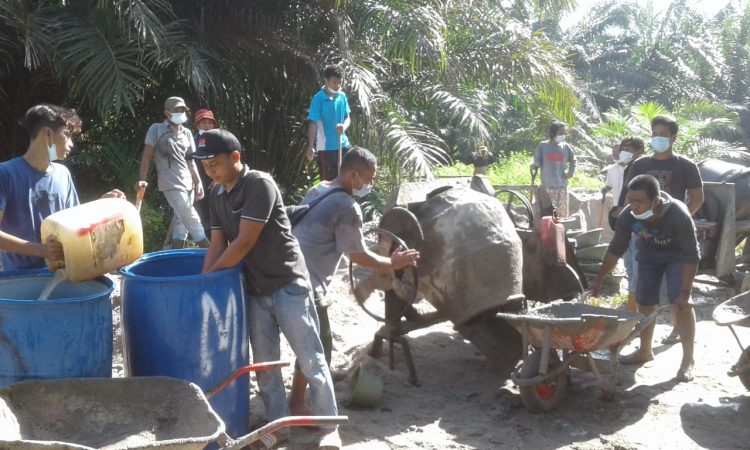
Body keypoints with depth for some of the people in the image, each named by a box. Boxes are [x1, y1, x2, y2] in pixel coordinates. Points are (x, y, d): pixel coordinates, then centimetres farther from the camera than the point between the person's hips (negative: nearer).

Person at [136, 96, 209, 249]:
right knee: (192, 220, -11)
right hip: (171, 185, -6)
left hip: (188, 184, 6)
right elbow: (147, 156, -2)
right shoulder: (156, 129, -1)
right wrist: (142, 179, -12)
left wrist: (198, 182, 10)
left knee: (181, 223, 7)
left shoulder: (187, 133, 13)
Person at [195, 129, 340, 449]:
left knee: (311, 361, 1)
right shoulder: (216, 194, 7)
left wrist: (210, 276, -11)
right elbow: (217, 244, 7)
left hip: (288, 285, -7)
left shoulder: (260, 185, -17)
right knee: (264, 364, 11)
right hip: (255, 289, 7)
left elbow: (244, 243, -20)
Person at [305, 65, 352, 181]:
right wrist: (311, 146, -19)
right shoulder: (318, 99, -12)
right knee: (328, 181, 2)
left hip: (343, 144, 5)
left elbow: (347, 118, 10)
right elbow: (313, 123, -13)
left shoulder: (342, 96, 3)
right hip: (326, 146, -5)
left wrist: (344, 126, -14)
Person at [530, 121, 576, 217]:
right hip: (548, 186, -3)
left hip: (562, 185, 3)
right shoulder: (542, 145, 1)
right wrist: (534, 166, -19)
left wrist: (570, 172, 10)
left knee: (563, 213, 4)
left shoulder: (565, 147, 9)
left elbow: (573, 160, 23)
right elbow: (537, 161, 2)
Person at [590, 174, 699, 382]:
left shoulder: (679, 215, -39)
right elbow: (616, 249, -12)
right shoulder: (628, 216, -28)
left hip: (678, 254, -4)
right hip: (649, 252, 4)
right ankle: (645, 351, 25)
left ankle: (688, 359, -4)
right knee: (644, 302, 5)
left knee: (681, 303, -15)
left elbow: (691, 256, -31)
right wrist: (599, 280, -7)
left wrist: (685, 291, -32)